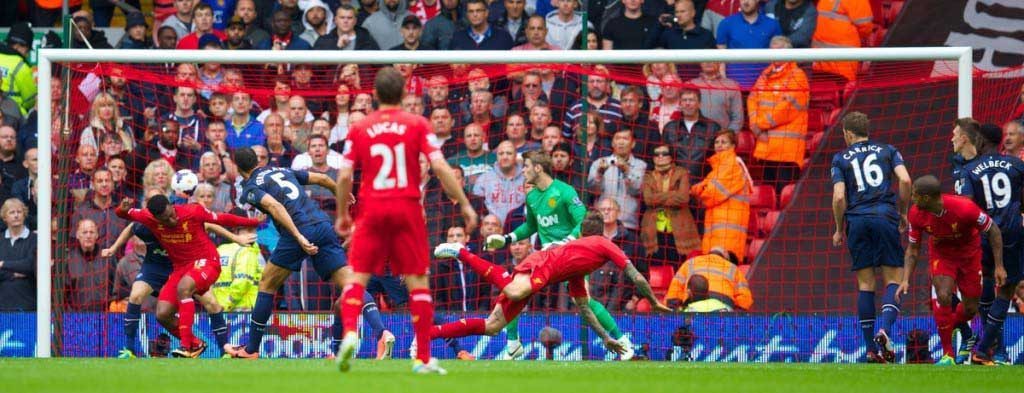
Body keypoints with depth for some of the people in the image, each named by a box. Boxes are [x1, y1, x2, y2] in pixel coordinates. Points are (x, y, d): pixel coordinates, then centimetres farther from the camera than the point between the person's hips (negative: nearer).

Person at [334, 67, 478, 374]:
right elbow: (440, 167, -8)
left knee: (357, 278, 5)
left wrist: (342, 215, 13)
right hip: (407, 210, -1)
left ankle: (349, 332, -22)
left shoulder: (359, 129, 4)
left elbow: (344, 176, 0)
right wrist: (465, 204, -1)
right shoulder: (417, 125, 1)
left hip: (372, 210, 1)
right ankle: (424, 359, 3)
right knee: (418, 282, 4)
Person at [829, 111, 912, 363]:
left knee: (865, 284, 6)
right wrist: (903, 213, 8)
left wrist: (839, 229, 10)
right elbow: (905, 180, -3)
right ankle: (884, 330, -22)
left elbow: (839, 197, -1)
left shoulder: (841, 158, 9)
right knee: (894, 280, 4)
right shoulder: (888, 151, 12)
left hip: (857, 220, 0)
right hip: (885, 217, 0)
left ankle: (872, 349, 4)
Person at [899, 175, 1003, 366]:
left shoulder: (964, 208, -33)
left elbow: (993, 231, -18)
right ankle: (947, 355, -11)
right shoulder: (916, 214, -22)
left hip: (969, 254, -1)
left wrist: (999, 266, -17)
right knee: (943, 296, -22)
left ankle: (954, 325, 38)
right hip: (940, 255, 1)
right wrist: (906, 280, -19)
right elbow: (913, 249, -7)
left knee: (970, 308, 2)